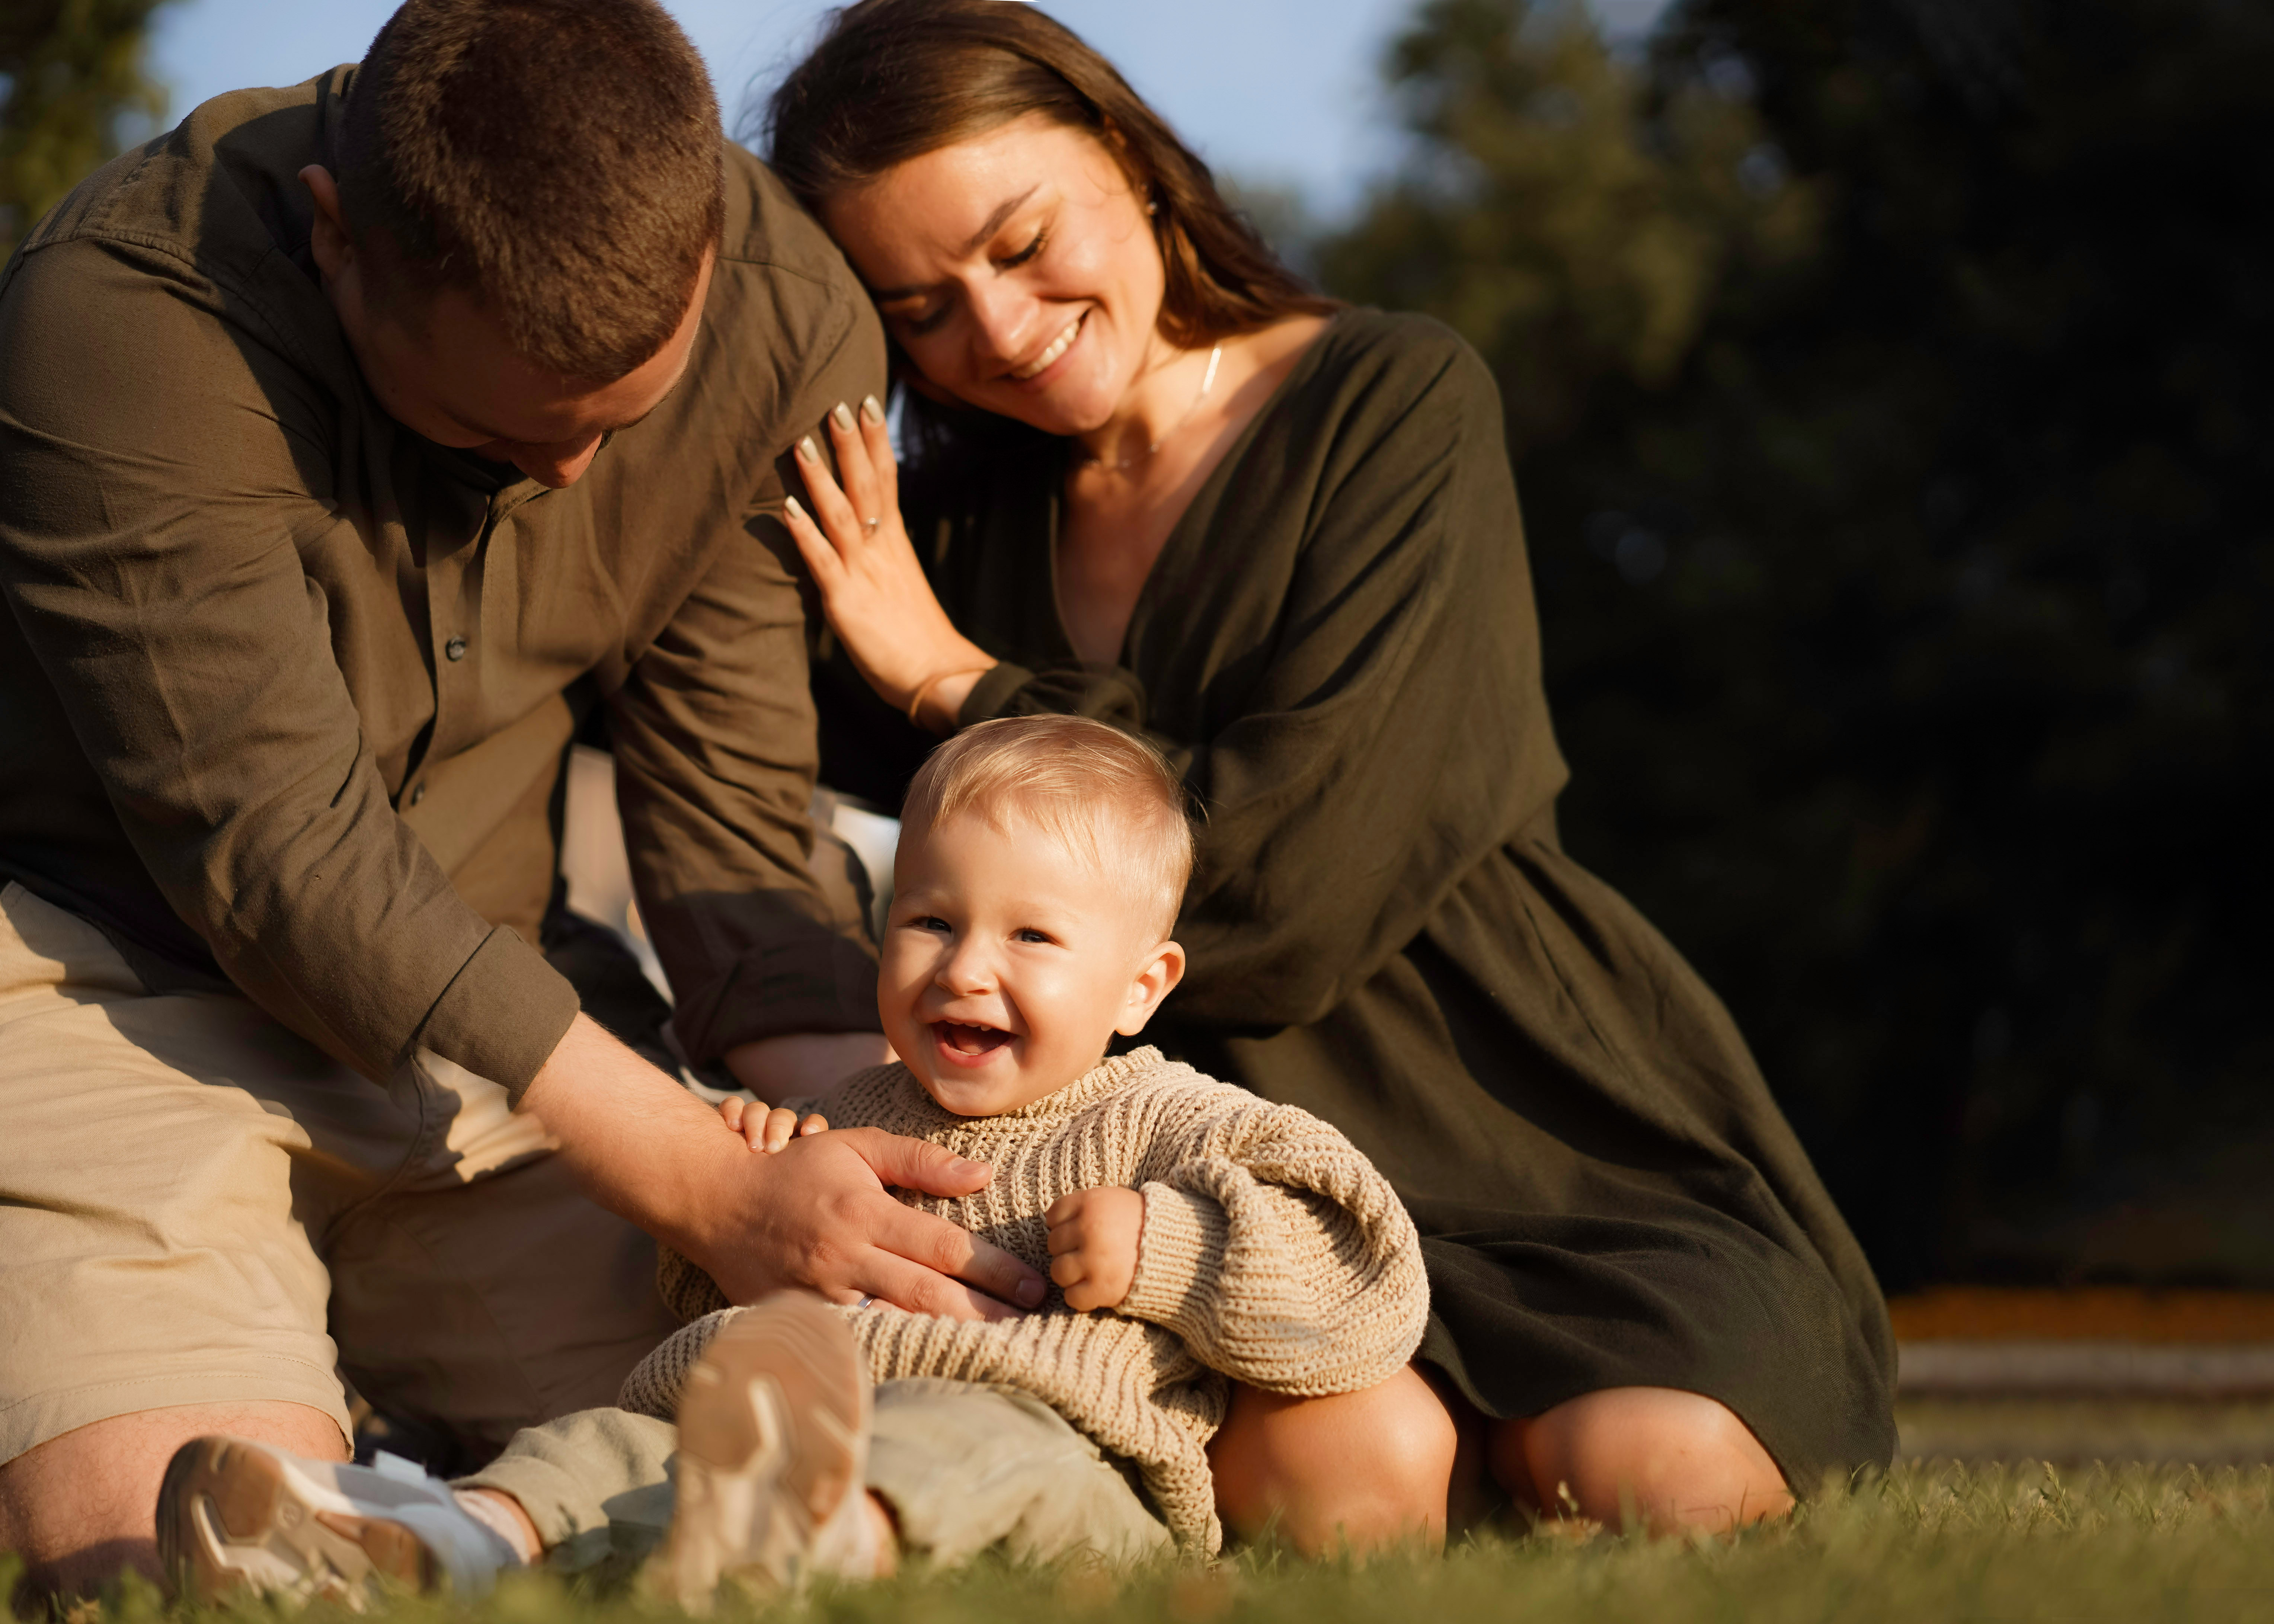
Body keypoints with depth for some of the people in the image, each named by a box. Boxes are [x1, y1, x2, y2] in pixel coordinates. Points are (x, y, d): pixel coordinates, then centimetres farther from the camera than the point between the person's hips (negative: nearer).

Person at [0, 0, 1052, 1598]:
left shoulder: (792, 327, -11)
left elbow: (730, 822, -4)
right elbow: (279, 855, -26)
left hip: (469, 1020, 5)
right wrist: (718, 1189, -29)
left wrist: (896, 1151, -22)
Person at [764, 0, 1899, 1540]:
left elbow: (1286, 884, -14)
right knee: (1343, 1465, -31)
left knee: (1655, 1473, -28)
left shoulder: (1397, 402, -4)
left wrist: (963, 685, -6)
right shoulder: (941, 537, 10)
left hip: (1527, 1112, -1)